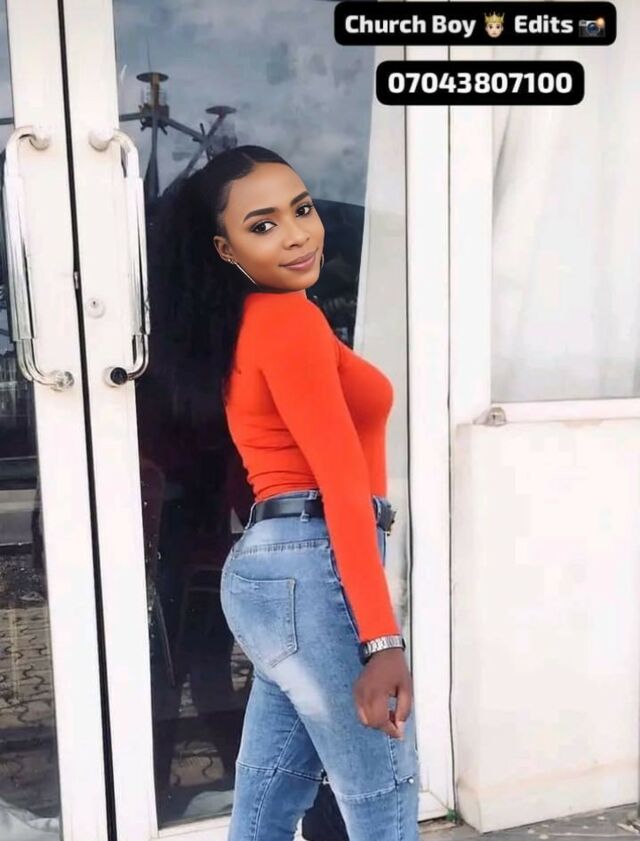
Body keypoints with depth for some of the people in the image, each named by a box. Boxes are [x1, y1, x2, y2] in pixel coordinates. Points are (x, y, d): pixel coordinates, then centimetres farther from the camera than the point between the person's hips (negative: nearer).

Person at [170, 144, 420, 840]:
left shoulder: (244, 322, 18)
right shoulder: (291, 317, -11)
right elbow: (344, 484, -19)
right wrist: (382, 640, -20)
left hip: (268, 564, 10)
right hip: (314, 570, -10)